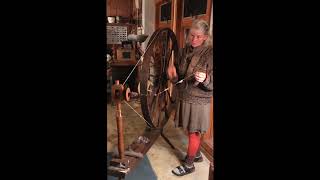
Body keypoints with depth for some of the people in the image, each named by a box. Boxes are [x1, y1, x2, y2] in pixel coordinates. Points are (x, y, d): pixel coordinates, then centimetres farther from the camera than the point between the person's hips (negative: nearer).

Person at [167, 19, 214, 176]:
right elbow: (176, 76, 11)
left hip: (198, 100, -6)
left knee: (194, 132, 7)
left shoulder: (210, 53, -14)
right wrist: (172, 69, -12)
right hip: (183, 97, 6)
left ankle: (189, 164, 24)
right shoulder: (184, 50, 3)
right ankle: (197, 154, 41)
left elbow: (211, 83, -16)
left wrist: (205, 79, -37)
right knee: (190, 130, 19)